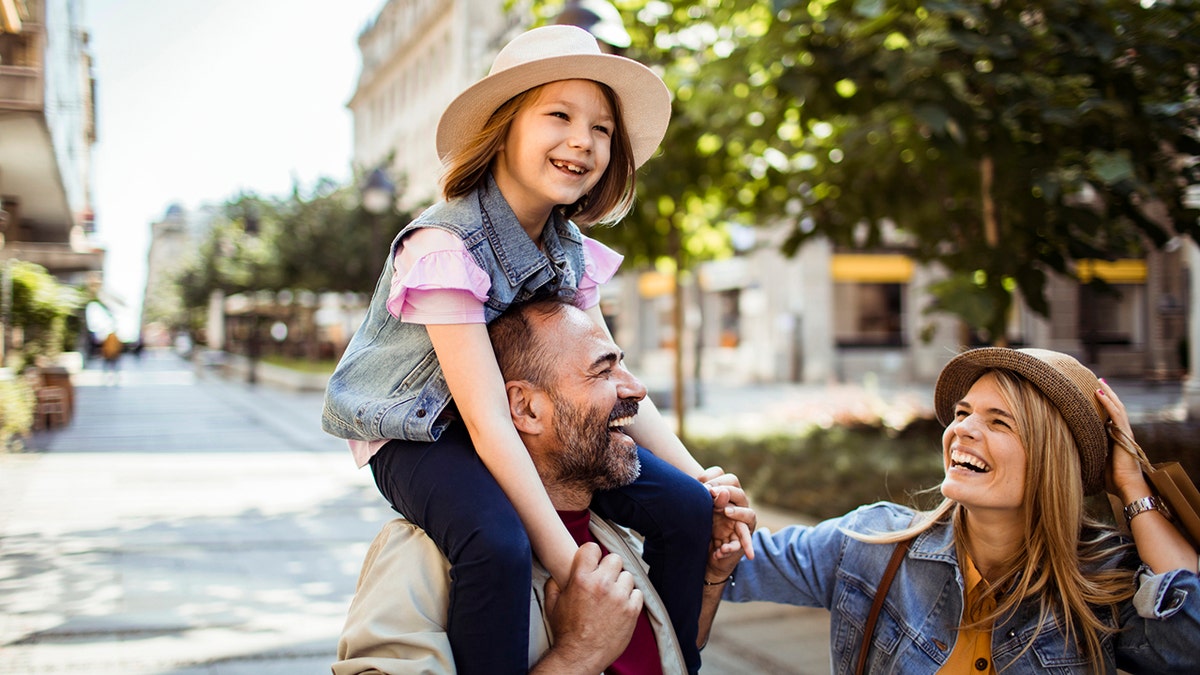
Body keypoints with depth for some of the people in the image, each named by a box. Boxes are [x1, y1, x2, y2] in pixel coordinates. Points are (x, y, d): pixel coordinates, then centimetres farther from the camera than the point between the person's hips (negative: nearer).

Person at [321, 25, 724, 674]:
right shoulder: (445, 246, -26)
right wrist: (568, 563, -34)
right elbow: (487, 420, -30)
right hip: (416, 431, -7)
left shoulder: (572, 251, -2)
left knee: (684, 506, -7)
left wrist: (706, 483, -9)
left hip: (533, 424, 7)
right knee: (496, 545, -38)